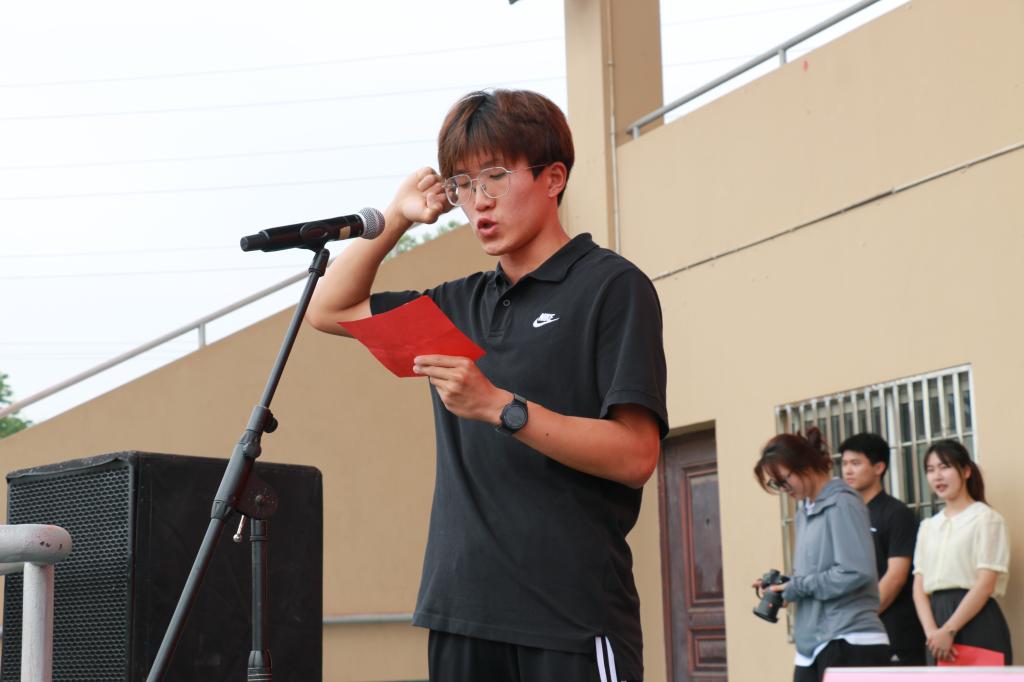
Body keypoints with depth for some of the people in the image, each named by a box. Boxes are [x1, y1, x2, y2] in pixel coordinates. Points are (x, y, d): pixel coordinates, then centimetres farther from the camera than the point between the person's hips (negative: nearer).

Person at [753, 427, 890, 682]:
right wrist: (783, 587, 2)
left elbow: (856, 572, -20)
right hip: (813, 643, 8)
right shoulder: (806, 510, 15)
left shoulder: (842, 503, -11)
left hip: (850, 644, -8)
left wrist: (798, 587, -12)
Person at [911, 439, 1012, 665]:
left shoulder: (986, 518, -1)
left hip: (976, 621, -5)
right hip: (937, 620, 5)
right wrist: (932, 632, -8)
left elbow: (985, 585, -9)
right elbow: (919, 586, 9)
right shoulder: (928, 527, 17)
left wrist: (949, 630, -15)